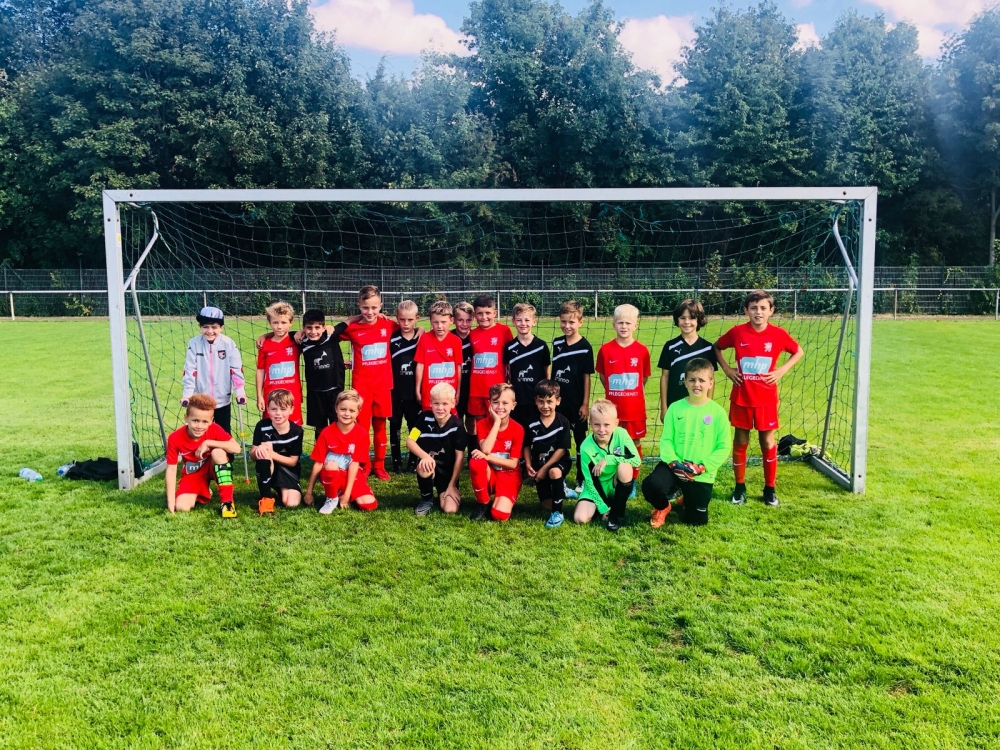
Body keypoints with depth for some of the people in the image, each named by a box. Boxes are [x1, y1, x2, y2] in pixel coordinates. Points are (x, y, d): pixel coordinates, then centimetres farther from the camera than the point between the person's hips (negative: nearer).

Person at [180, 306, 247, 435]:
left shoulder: (228, 343, -10)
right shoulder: (194, 343, -9)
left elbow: (236, 369, -9)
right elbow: (190, 371, -9)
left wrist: (240, 391, -17)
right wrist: (187, 394, -14)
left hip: (223, 400, 0)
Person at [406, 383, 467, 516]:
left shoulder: (457, 426, -14)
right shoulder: (425, 417, -11)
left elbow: (459, 458, -11)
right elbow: (410, 441, -16)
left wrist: (452, 485, -12)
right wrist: (425, 456, -35)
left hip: (448, 472, 0)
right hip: (430, 465, 1)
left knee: (450, 509, -19)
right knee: (424, 468, -37)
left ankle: (443, 493, 19)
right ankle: (427, 499, -7)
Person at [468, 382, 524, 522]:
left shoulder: (518, 429, -10)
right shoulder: (482, 424, -7)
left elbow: (513, 464, -12)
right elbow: (485, 450, -25)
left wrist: (488, 457, -24)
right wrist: (497, 422, -23)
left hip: (508, 475, -2)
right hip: (488, 474, 2)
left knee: (500, 515, -27)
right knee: (476, 462, -34)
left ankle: (505, 501, 10)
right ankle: (483, 504, -12)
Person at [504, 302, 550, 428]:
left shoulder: (541, 346, -2)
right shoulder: (509, 347, 0)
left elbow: (547, 371, 6)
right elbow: (508, 373, 7)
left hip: (537, 398, -1)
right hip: (517, 398, 1)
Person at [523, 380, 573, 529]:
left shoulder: (563, 423, -14)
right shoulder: (532, 424, -5)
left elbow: (562, 449, -15)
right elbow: (527, 446, 6)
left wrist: (545, 468, -18)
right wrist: (528, 465, -10)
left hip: (559, 462, -3)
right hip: (539, 465, 3)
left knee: (554, 472, -39)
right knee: (547, 504, 0)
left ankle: (557, 513, -22)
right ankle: (561, 489, 36)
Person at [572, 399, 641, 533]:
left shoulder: (621, 434, -18)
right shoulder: (586, 447, -19)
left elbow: (637, 460, -24)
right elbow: (590, 482, -14)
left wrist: (608, 459, -32)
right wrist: (603, 508, -15)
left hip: (617, 486, 0)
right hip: (597, 488, 0)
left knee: (624, 466, -32)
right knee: (580, 518, -21)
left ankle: (618, 513, -11)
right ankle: (609, 508, 12)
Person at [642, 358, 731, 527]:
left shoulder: (718, 412, -7)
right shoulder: (675, 408, -2)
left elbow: (724, 448, -7)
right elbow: (666, 439, -2)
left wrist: (702, 467, -16)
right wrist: (673, 462, -18)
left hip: (702, 475, 0)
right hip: (674, 467, 0)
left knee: (696, 520, 5)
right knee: (650, 485, -29)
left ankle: (685, 499, 43)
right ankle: (663, 507, 9)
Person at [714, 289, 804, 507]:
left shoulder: (778, 334, -6)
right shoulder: (737, 332, -6)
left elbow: (799, 352, 10)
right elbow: (717, 347, 11)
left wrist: (782, 371, -3)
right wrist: (727, 369, -1)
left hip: (766, 398, 0)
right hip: (741, 397, 0)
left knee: (768, 442, 7)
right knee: (740, 441, 9)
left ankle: (770, 488, 20)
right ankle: (740, 487, 21)